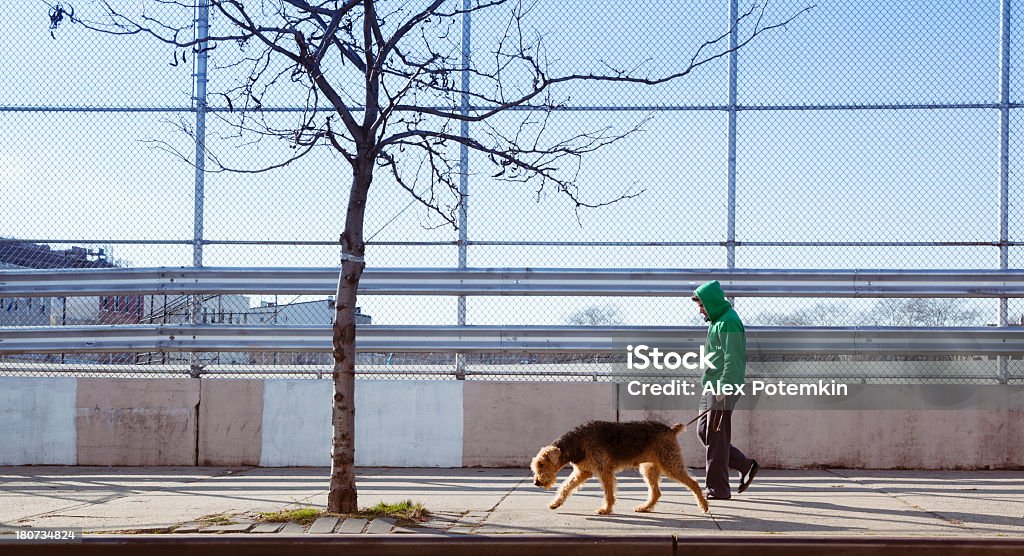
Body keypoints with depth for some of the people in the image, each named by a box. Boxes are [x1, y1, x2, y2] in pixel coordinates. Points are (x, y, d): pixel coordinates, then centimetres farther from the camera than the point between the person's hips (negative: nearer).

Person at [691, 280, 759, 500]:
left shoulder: (728, 322, -14)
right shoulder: (716, 321, 18)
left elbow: (732, 360, -20)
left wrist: (723, 388, -23)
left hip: (723, 390, -10)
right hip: (711, 387, 10)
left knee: (716, 438, -5)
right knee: (703, 431, 11)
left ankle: (717, 488, 1)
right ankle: (745, 466, 17)